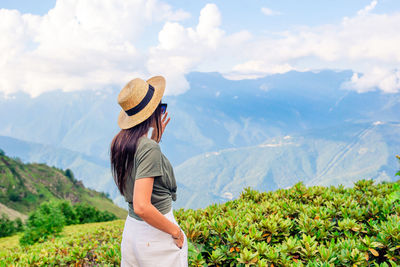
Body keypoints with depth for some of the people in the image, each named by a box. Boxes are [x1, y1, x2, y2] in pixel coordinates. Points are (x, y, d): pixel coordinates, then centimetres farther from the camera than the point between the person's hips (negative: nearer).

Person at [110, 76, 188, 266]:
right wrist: (175, 231, -16)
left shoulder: (119, 143, 2)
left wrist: (156, 137, 18)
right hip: (155, 235, -8)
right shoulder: (149, 149, -23)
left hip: (130, 229, 8)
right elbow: (142, 206, -28)